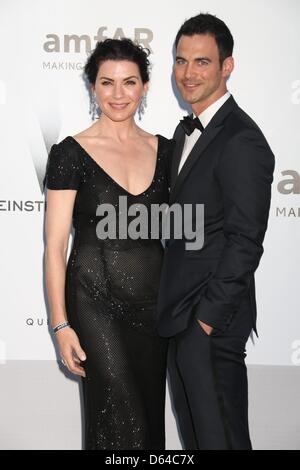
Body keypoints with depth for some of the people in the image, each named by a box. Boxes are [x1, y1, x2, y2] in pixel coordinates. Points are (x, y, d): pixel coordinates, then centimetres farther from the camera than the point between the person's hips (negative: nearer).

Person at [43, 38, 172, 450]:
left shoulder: (164, 150, 5)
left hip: (154, 298, 4)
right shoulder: (71, 153, -7)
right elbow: (55, 245, -7)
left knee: (151, 412, 12)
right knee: (121, 422, -6)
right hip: (96, 299, -4)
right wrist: (61, 324, -11)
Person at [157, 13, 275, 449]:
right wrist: (175, 309, 11)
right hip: (180, 314, 9)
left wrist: (209, 316, -17)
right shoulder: (186, 130, 13)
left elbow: (245, 241, -20)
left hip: (212, 320, -9)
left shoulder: (242, 141, -17)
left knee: (218, 435, 4)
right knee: (192, 430, 19)